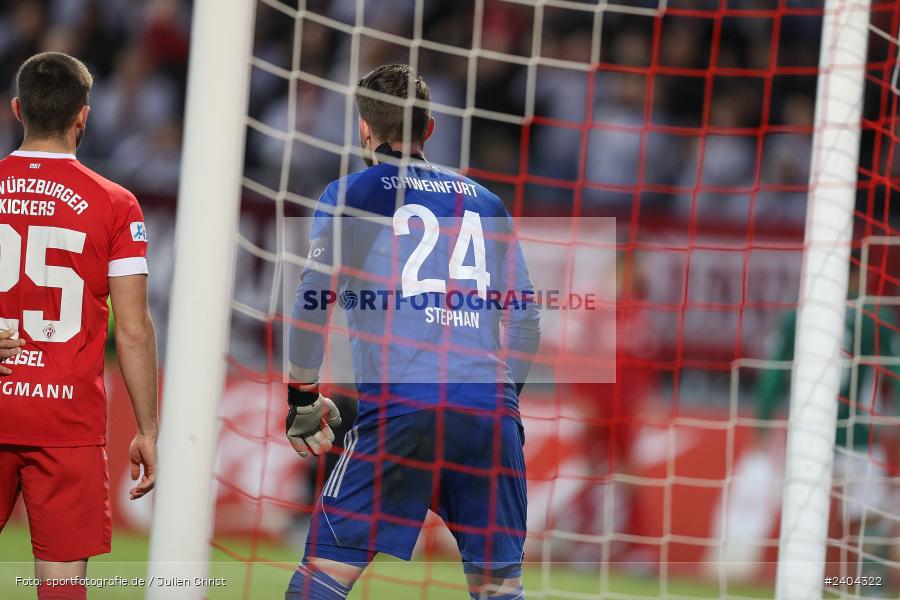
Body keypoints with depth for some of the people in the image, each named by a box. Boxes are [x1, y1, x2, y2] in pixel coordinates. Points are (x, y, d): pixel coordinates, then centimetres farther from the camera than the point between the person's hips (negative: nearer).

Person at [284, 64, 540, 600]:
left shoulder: (350, 194, 8)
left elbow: (313, 301, 0)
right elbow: (525, 315, 20)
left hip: (400, 409, -4)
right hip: (491, 411, 4)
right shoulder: (484, 201, 20)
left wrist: (303, 395, 8)